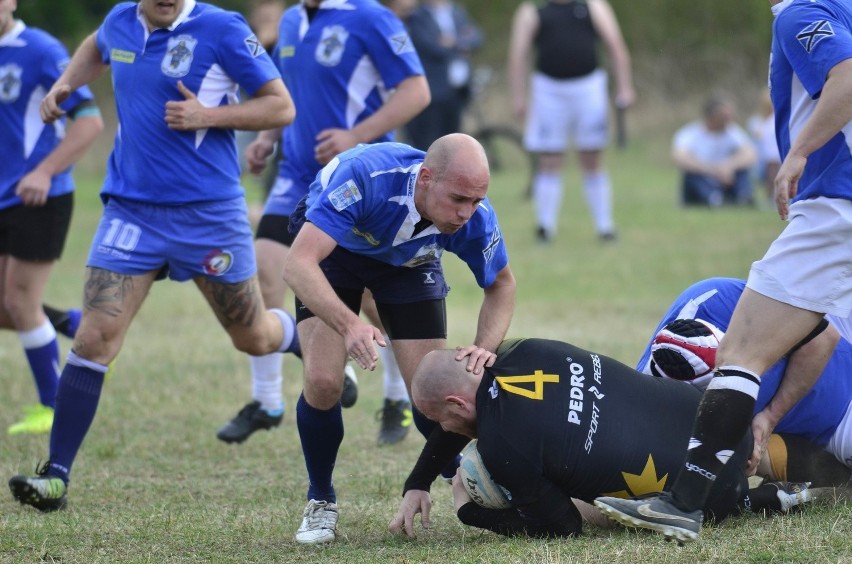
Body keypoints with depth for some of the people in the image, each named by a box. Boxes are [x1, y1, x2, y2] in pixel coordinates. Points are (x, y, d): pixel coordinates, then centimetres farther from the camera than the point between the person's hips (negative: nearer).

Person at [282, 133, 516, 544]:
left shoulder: (476, 218, -31)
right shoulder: (366, 176, -44)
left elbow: (501, 285, -8)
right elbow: (298, 264, -48)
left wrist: (485, 348, -27)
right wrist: (349, 325, -64)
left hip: (409, 263, 2)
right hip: (332, 250, -2)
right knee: (322, 381, -19)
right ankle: (320, 502, 6)